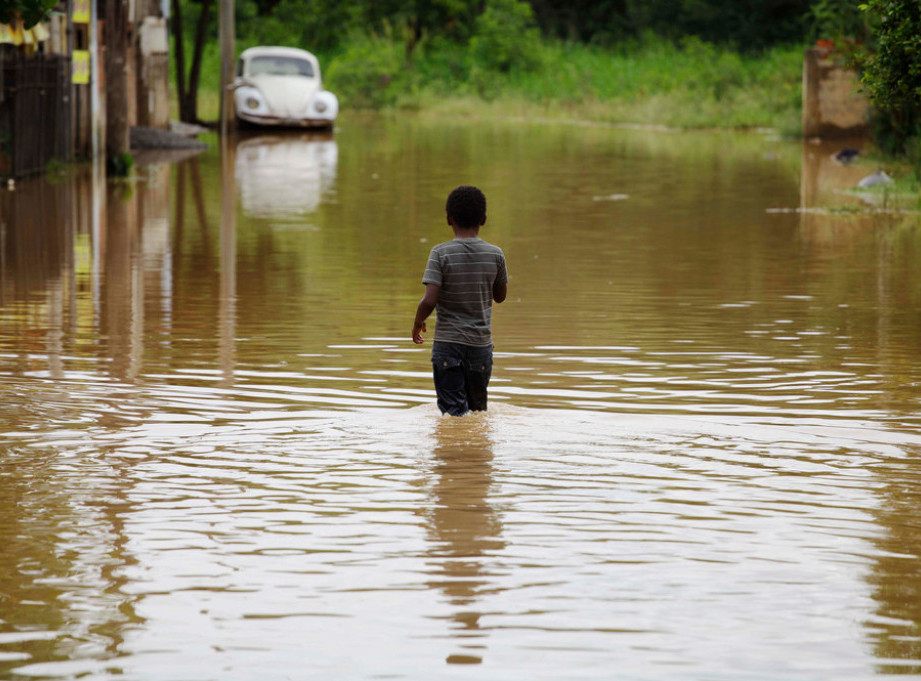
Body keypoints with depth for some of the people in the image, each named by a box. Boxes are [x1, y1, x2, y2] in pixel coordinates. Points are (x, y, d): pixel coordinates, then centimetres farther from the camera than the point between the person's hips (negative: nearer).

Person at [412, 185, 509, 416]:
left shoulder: (441, 253, -12)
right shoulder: (495, 255, -4)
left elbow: (429, 301, -18)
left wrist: (418, 323, 1)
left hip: (448, 344, -3)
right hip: (481, 344, 3)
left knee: (453, 411, -2)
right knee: (478, 409, 17)